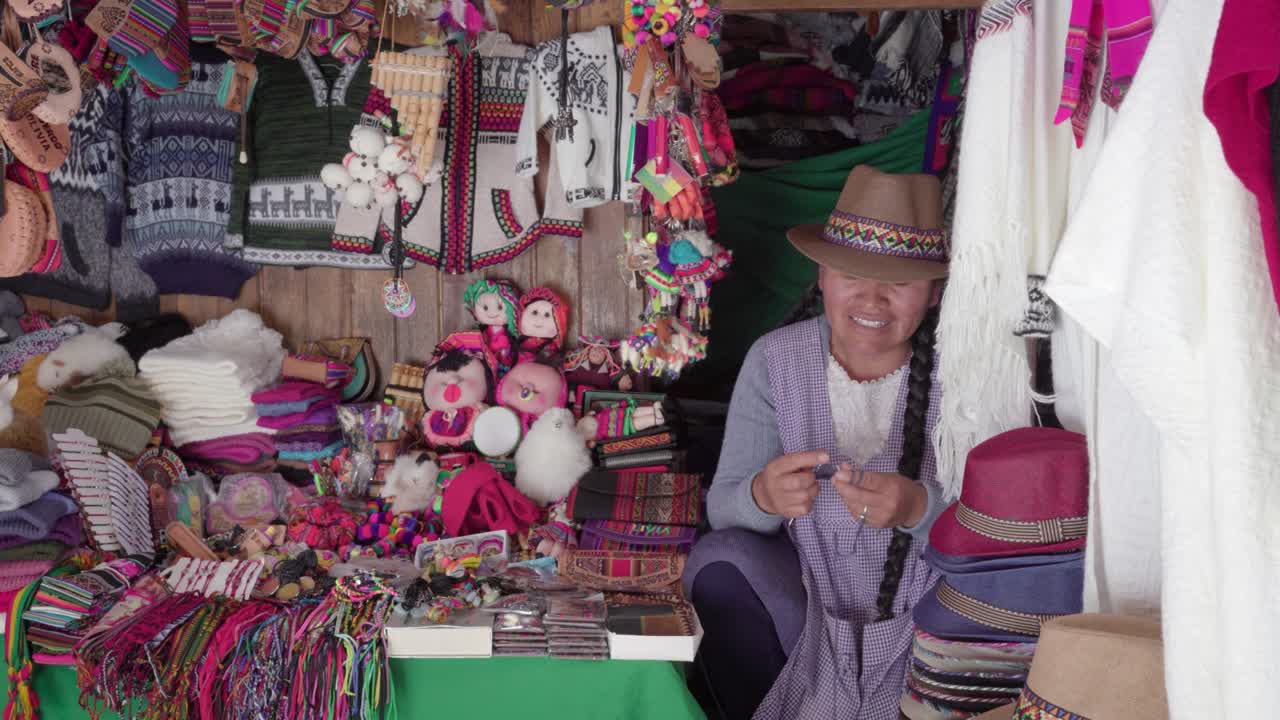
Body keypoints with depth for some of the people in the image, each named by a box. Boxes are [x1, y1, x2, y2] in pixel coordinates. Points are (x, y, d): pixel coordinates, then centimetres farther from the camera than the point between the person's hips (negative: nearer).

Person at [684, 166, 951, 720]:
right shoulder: (775, 359, -7)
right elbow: (721, 504, -9)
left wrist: (918, 507, -37)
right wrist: (763, 496, -33)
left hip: (925, 608, -2)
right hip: (806, 589, 2)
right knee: (722, 560, -23)